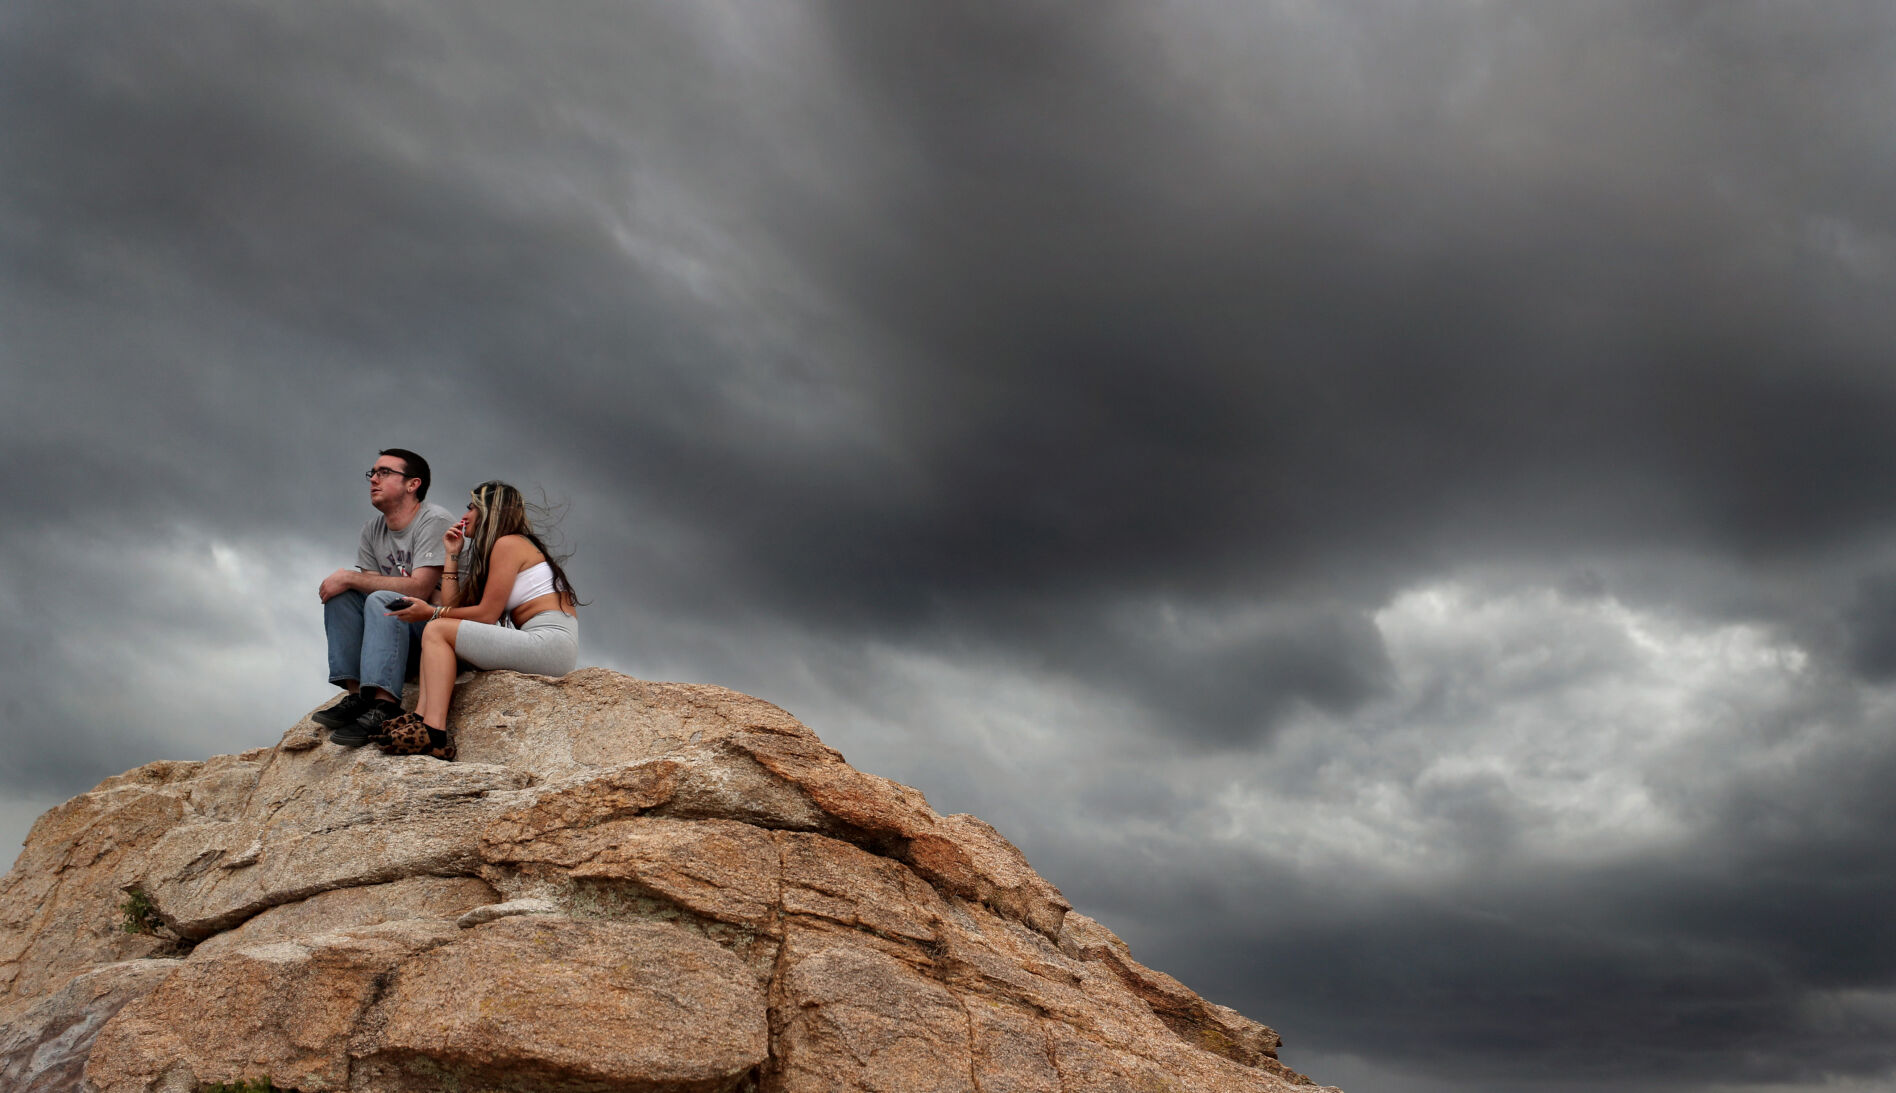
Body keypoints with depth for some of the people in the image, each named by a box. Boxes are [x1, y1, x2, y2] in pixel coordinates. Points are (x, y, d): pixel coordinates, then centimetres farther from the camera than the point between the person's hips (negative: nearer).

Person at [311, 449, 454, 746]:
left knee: (382, 600, -30)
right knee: (339, 595, -8)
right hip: (401, 630, 7)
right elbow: (372, 585, 5)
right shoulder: (372, 532, 9)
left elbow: (418, 588, -23)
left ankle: (383, 706, -38)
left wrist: (350, 577, -18)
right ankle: (356, 694, -14)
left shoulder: (434, 520, -14)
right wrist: (347, 581, -18)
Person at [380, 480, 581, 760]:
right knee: (440, 629, 9)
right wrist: (452, 555, 19)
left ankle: (434, 733, -24)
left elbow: (487, 614, -9)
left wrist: (432, 613, 0)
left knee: (436, 630, -10)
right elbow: (451, 606, 16)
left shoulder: (508, 543, -3)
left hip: (550, 642, -10)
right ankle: (422, 717, -11)